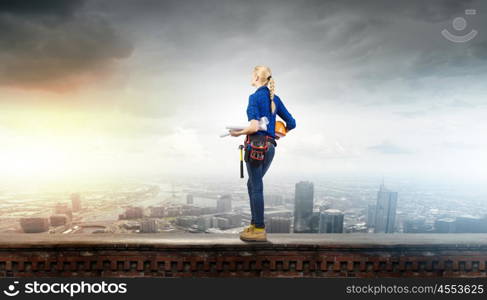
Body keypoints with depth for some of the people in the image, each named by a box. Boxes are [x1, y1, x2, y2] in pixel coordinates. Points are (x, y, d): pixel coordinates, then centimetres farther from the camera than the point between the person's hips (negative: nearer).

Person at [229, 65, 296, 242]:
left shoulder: (255, 97, -8)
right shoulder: (275, 99, 12)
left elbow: (254, 127, -19)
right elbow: (291, 123, 12)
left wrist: (238, 133, -3)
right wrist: (279, 133, 28)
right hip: (270, 147, 7)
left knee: (256, 187, 0)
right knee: (252, 184, 18)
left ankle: (260, 230, 6)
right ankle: (254, 223, 23)